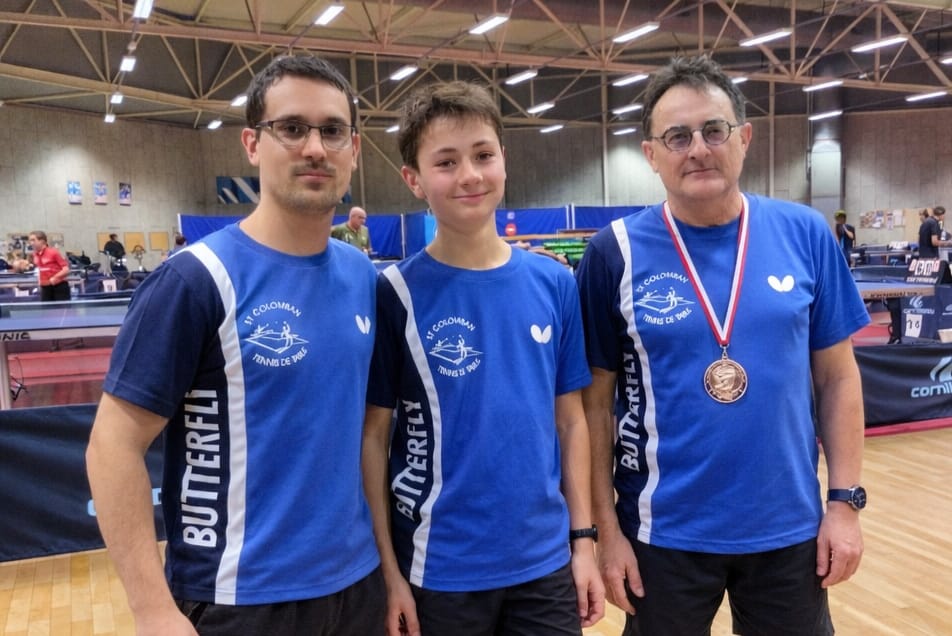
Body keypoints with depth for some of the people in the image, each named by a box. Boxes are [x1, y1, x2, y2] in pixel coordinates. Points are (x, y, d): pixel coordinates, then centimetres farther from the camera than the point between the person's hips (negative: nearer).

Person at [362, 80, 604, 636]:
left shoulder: (555, 283, -2)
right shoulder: (396, 293, -10)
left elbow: (570, 419, 4)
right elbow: (373, 435, -7)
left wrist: (583, 539, 4)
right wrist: (388, 569, -7)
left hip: (546, 562, 3)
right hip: (440, 570, -2)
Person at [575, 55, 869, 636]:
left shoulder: (806, 234, -4)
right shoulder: (615, 253, -9)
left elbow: (838, 377, 3)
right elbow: (597, 401, -5)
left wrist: (845, 500, 0)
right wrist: (606, 528, -5)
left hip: (789, 530, 2)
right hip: (664, 534, -1)